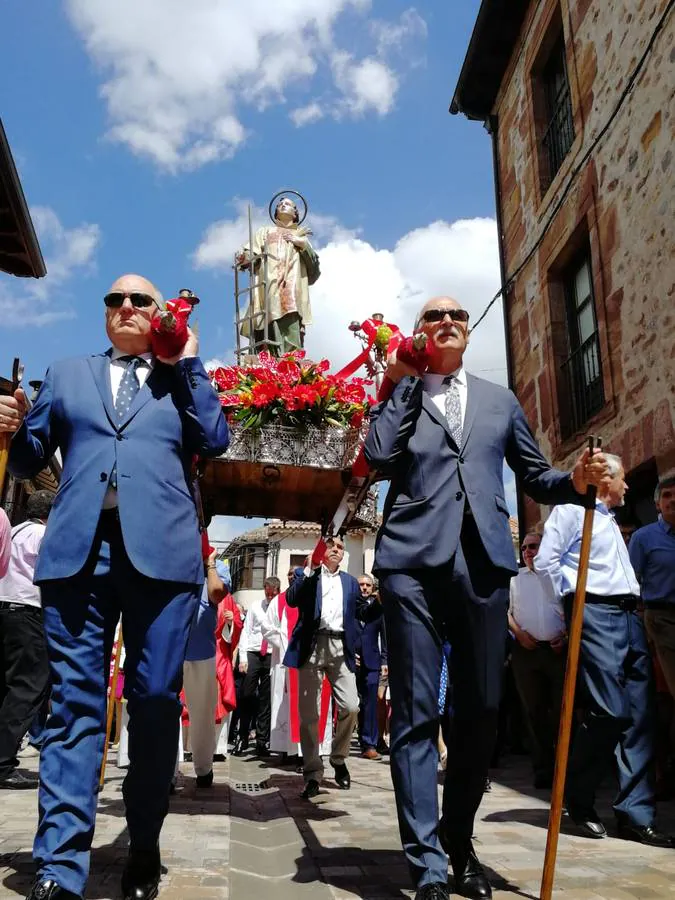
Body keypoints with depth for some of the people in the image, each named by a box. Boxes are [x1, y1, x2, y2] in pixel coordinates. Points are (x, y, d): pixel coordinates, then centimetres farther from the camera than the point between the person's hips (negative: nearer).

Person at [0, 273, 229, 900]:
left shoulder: (184, 381, 18)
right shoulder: (66, 375, 21)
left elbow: (215, 441, 2)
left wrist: (188, 364, 3)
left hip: (160, 551, 0)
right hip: (77, 548, 1)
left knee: (155, 700, 3)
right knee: (74, 701, -1)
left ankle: (143, 850, 18)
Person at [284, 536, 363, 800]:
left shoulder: (351, 582, 21)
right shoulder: (307, 575, 12)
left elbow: (360, 614, 15)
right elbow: (291, 600, -6)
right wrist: (309, 570, -9)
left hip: (340, 648, 2)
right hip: (312, 646, -2)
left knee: (350, 707, -6)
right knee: (309, 712, -3)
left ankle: (339, 759, 19)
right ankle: (313, 773, 7)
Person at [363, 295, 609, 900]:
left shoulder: (500, 400, 22)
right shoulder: (398, 397, 15)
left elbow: (534, 476, 20)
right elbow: (378, 456, -5)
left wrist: (577, 481, -1)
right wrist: (405, 380, 3)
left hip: (484, 560, 3)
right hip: (414, 560, -2)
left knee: (481, 709, 8)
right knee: (416, 712, -4)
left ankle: (459, 840, 28)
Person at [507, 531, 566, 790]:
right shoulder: (515, 578, 16)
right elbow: (506, 610, 11)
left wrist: (567, 637, -7)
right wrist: (519, 633, -4)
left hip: (557, 649, -2)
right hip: (526, 650, 2)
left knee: (562, 710, -1)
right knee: (534, 711, 4)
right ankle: (543, 769, 11)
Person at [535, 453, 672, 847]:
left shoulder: (611, 521, 26)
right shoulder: (572, 509, 0)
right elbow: (545, 561, -8)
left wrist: (636, 606, 14)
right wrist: (569, 606, -2)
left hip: (630, 617, 9)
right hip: (595, 612, -8)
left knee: (640, 715, 1)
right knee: (609, 712, -14)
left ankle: (636, 815, 6)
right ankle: (578, 800, 5)